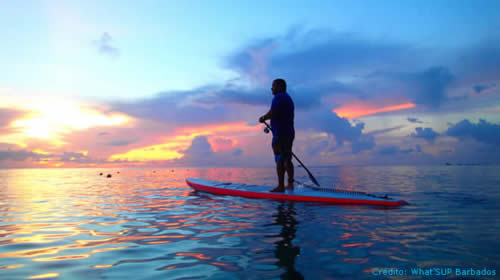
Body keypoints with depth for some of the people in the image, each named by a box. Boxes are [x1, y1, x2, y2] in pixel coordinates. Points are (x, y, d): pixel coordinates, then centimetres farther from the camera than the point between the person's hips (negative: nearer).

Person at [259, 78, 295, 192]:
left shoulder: (278, 97, -9)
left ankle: (280, 186, -7)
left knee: (279, 160, -8)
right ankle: (290, 184, 17)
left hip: (280, 134, -10)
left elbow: (272, 113, -21)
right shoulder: (289, 98, 23)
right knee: (287, 159, 13)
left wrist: (263, 118, -3)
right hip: (290, 132, 10)